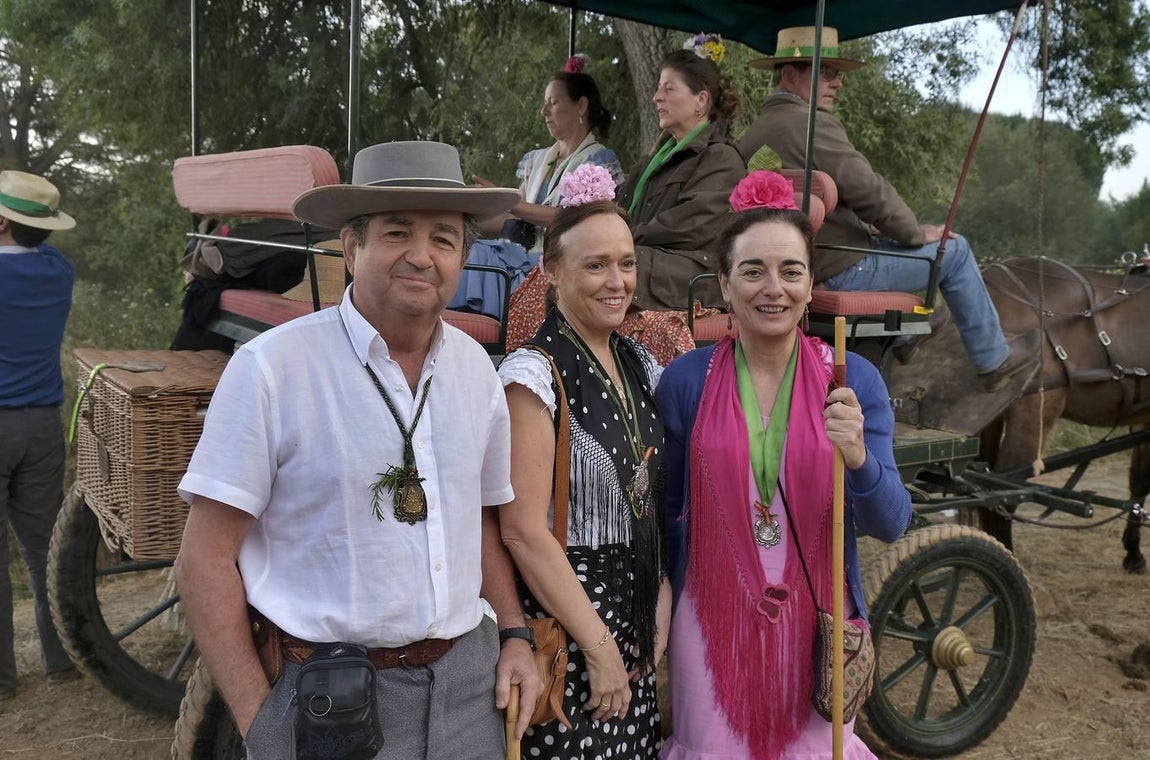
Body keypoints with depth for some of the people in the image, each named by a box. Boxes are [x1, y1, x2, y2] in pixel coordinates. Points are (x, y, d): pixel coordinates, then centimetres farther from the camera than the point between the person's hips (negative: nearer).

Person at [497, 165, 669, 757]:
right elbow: (524, 531, -19)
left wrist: (662, 599, 1)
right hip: (559, 619, -6)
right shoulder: (533, 373, -16)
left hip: (635, 616, 7)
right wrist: (598, 647, -15)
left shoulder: (641, 367, 6)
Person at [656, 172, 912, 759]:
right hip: (714, 620, 0)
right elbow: (668, 512, 4)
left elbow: (890, 526, -9)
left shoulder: (853, 380, -7)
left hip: (817, 621, 1)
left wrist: (858, 457, -28)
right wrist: (662, 610, 10)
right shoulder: (685, 381, -8)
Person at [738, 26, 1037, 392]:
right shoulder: (812, 124, -18)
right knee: (954, 250, 6)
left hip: (795, 270, 9)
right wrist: (917, 233, -4)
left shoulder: (752, 134, 10)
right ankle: (993, 360, 17)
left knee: (884, 241, 34)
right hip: (839, 273, -9)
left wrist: (866, 228, 20)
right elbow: (869, 192, -19)